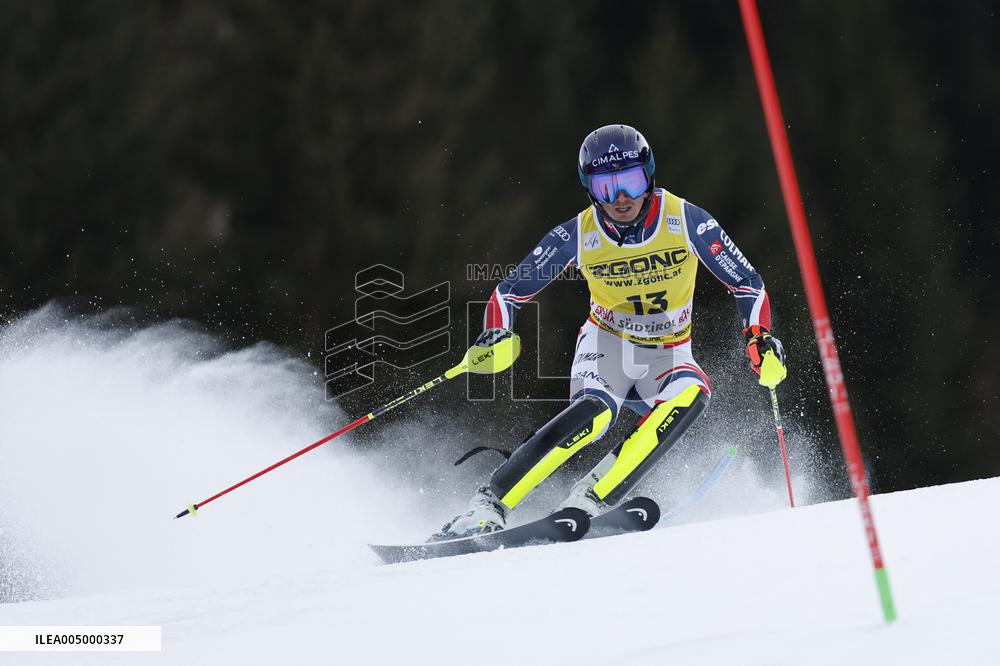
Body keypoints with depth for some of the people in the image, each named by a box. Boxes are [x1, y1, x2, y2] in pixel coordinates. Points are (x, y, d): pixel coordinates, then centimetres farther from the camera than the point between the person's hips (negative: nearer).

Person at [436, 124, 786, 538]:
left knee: (692, 394, -33)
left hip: (668, 354, 2)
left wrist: (760, 339, -26)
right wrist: (495, 337, -27)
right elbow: (508, 292, -7)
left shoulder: (685, 221, -17)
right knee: (594, 410, -34)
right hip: (607, 344, -2)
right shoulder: (578, 236, -15)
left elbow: (747, 283, -10)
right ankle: (487, 507, -34)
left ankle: (588, 501, -33)